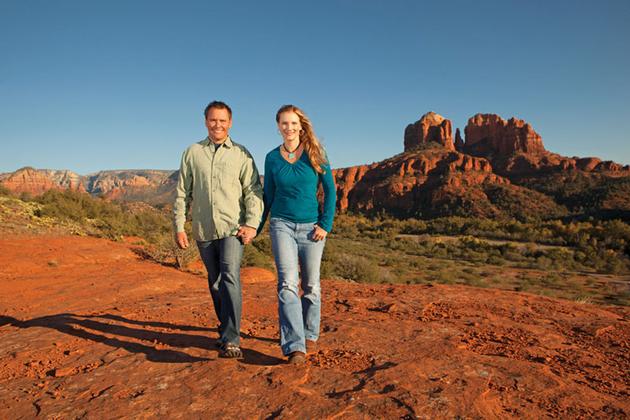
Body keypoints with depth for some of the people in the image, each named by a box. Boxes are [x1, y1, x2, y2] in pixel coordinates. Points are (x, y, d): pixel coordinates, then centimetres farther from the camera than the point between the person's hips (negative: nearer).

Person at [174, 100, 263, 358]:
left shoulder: (241, 155, 5)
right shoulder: (192, 153, 9)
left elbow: (253, 191, 0)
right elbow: (182, 193, 9)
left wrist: (252, 224, -12)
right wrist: (179, 226, 3)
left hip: (232, 228, -3)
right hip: (203, 231, 3)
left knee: (230, 277, -18)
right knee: (215, 283, 13)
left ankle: (231, 340, -16)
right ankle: (226, 329, 30)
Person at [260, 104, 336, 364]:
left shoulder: (315, 153, 0)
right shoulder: (272, 158, 5)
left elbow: (330, 190, 0)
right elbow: (268, 195, 12)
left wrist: (326, 224, -7)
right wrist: (256, 226, 11)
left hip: (311, 226, 0)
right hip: (282, 224, 0)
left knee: (311, 285, 8)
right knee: (287, 284, -13)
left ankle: (310, 334, 29)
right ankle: (295, 347, -12)